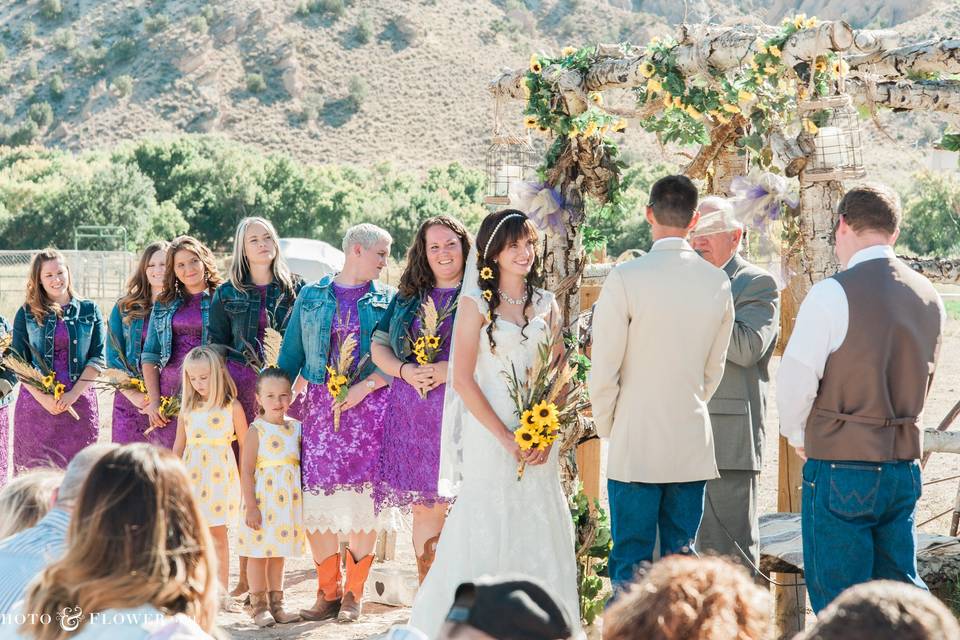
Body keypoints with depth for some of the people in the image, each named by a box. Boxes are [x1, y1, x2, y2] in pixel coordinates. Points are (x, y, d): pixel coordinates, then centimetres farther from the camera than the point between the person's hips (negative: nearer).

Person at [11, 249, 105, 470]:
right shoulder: (27, 313, 6)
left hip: (79, 403, 0)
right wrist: (42, 397, -11)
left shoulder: (90, 310, 8)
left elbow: (98, 358, 3)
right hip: (35, 402, 0)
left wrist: (74, 394, -10)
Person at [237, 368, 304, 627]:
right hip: (263, 500, -5)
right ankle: (258, 606, 11)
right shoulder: (256, 430, -10)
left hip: (288, 501, 5)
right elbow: (246, 470, -11)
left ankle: (276, 604, 19)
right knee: (258, 554, 2)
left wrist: (304, 498, 10)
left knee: (279, 553, 12)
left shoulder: (296, 427, 6)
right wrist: (251, 506, -15)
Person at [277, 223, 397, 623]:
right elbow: (291, 353, 10)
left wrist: (365, 386, -13)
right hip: (320, 405, 1)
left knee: (363, 498, -3)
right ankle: (327, 592, 9)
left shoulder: (387, 300, 8)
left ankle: (354, 594, 8)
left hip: (369, 407, -1)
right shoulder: (311, 297, 10)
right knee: (317, 497, -3)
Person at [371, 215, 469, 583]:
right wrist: (405, 371, -3)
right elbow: (378, 346, 16)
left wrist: (451, 369, -15)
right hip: (413, 412, 3)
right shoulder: (408, 297, 16)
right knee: (425, 507, 4)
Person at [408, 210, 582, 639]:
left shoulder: (546, 305, 10)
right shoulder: (476, 303, -3)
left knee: (540, 535, 4)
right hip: (490, 438, -4)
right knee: (486, 535, -2)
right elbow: (463, 380, -8)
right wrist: (507, 438, -13)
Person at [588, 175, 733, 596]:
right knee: (683, 562, 11)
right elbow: (714, 369, 12)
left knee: (631, 565, 1)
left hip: (636, 447, -4)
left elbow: (604, 371, -10)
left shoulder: (626, 278, -13)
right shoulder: (718, 282, 2)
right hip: (694, 445, 4)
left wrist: (607, 429, 5)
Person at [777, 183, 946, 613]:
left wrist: (798, 436, 6)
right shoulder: (929, 299, 7)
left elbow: (795, 381, -11)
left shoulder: (832, 294, -13)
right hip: (904, 469, 6)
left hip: (841, 469, -6)